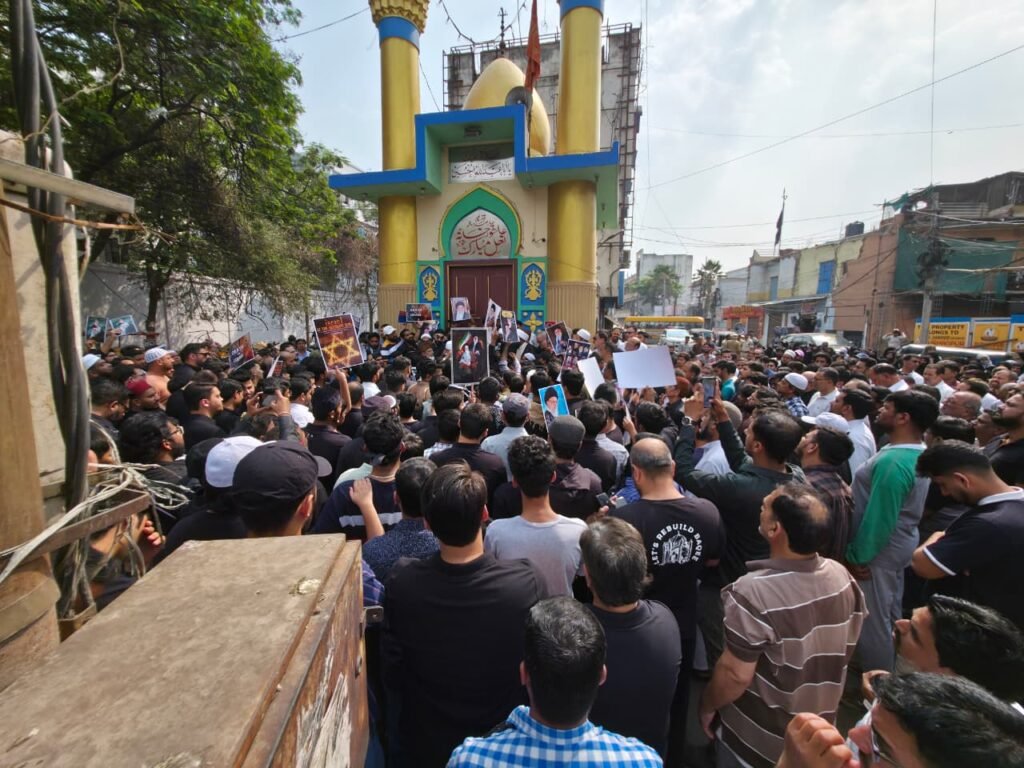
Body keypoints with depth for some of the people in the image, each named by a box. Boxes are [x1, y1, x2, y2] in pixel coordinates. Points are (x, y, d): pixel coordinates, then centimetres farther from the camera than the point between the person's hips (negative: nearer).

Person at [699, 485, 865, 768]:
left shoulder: (754, 592, -35)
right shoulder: (843, 578, -14)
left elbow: (736, 675, -25)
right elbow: (839, 653, 2)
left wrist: (707, 705, -7)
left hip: (758, 744, -5)